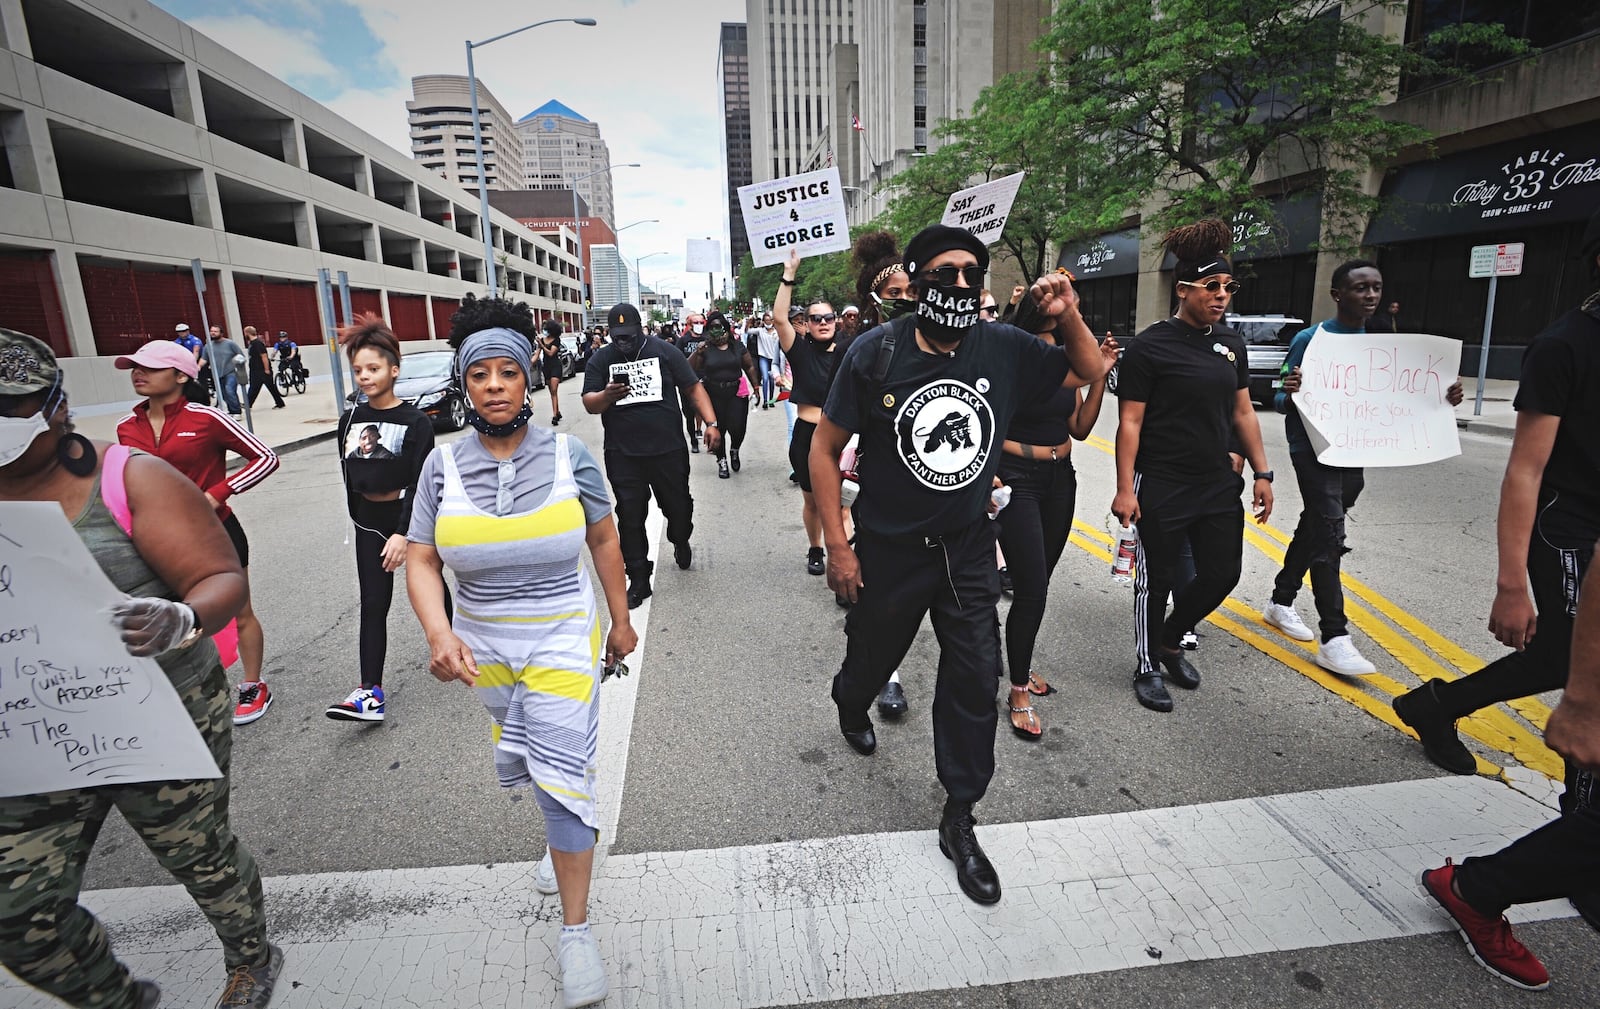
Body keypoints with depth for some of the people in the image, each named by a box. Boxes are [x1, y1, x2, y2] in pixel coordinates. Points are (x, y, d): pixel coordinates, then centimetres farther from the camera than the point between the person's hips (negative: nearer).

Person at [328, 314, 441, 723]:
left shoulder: (415, 422, -13)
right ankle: (370, 691, 1)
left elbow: (420, 482, -17)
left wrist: (403, 533, -22)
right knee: (373, 605, 1)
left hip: (408, 514, -4)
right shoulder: (350, 420, 2)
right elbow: (349, 476, 10)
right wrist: (359, 519, 12)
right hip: (369, 520, 4)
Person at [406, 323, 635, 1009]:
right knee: (519, 754, 23)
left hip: (562, 637, -3)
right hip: (482, 643, 4)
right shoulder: (443, 467, -7)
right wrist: (439, 633, -26)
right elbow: (421, 562, -8)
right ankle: (565, 832, 57)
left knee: (561, 771, -4)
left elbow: (605, 541, 0)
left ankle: (575, 932, 11)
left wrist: (621, 620, 5)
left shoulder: (568, 456, -11)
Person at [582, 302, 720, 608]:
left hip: (668, 449, 0)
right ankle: (638, 579, 15)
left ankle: (681, 543, 45)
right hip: (622, 456, 1)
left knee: (678, 506, 12)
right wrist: (607, 396, -22)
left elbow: (693, 388, 1)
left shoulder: (663, 351, 1)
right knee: (630, 518, 3)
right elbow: (589, 403, 1)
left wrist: (711, 423, -11)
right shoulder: (601, 359, 4)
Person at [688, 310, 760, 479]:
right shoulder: (706, 349, 0)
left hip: (737, 394, 0)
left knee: (737, 428, -9)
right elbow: (689, 368, -5)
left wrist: (756, 387, 7)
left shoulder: (737, 346, 5)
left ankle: (734, 450, 23)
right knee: (718, 429, 4)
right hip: (714, 397, 0)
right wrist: (697, 353, -20)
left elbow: (749, 367, 11)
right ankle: (722, 461, 22)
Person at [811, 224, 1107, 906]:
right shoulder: (876, 352, -15)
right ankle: (849, 704, 59)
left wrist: (1068, 317, -12)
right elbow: (825, 448, -10)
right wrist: (837, 546, -11)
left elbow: (1089, 372, 9)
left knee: (975, 679, 3)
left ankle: (959, 820, 23)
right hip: (888, 550, -2)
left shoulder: (1003, 348, -7)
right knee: (872, 659, 20)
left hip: (968, 549, 2)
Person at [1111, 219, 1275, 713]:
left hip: (1218, 486, 6)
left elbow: (1243, 413, 14)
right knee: (1157, 580, 5)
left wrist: (1261, 473, 10)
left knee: (1222, 574, 10)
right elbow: (1130, 422, -13)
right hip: (1162, 488, -6)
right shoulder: (1150, 346, -11)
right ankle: (1148, 668, 24)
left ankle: (1170, 640, 36)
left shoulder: (1230, 343, 9)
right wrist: (1124, 488, -18)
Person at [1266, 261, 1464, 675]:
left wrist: (1439, 400, -3)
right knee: (1329, 539, -12)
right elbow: (1281, 402, -11)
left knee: (1313, 531, 14)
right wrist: (1290, 394, -34)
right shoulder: (1310, 340, -10)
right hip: (1313, 453, -6)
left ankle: (1281, 602, 29)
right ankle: (1334, 638, -12)